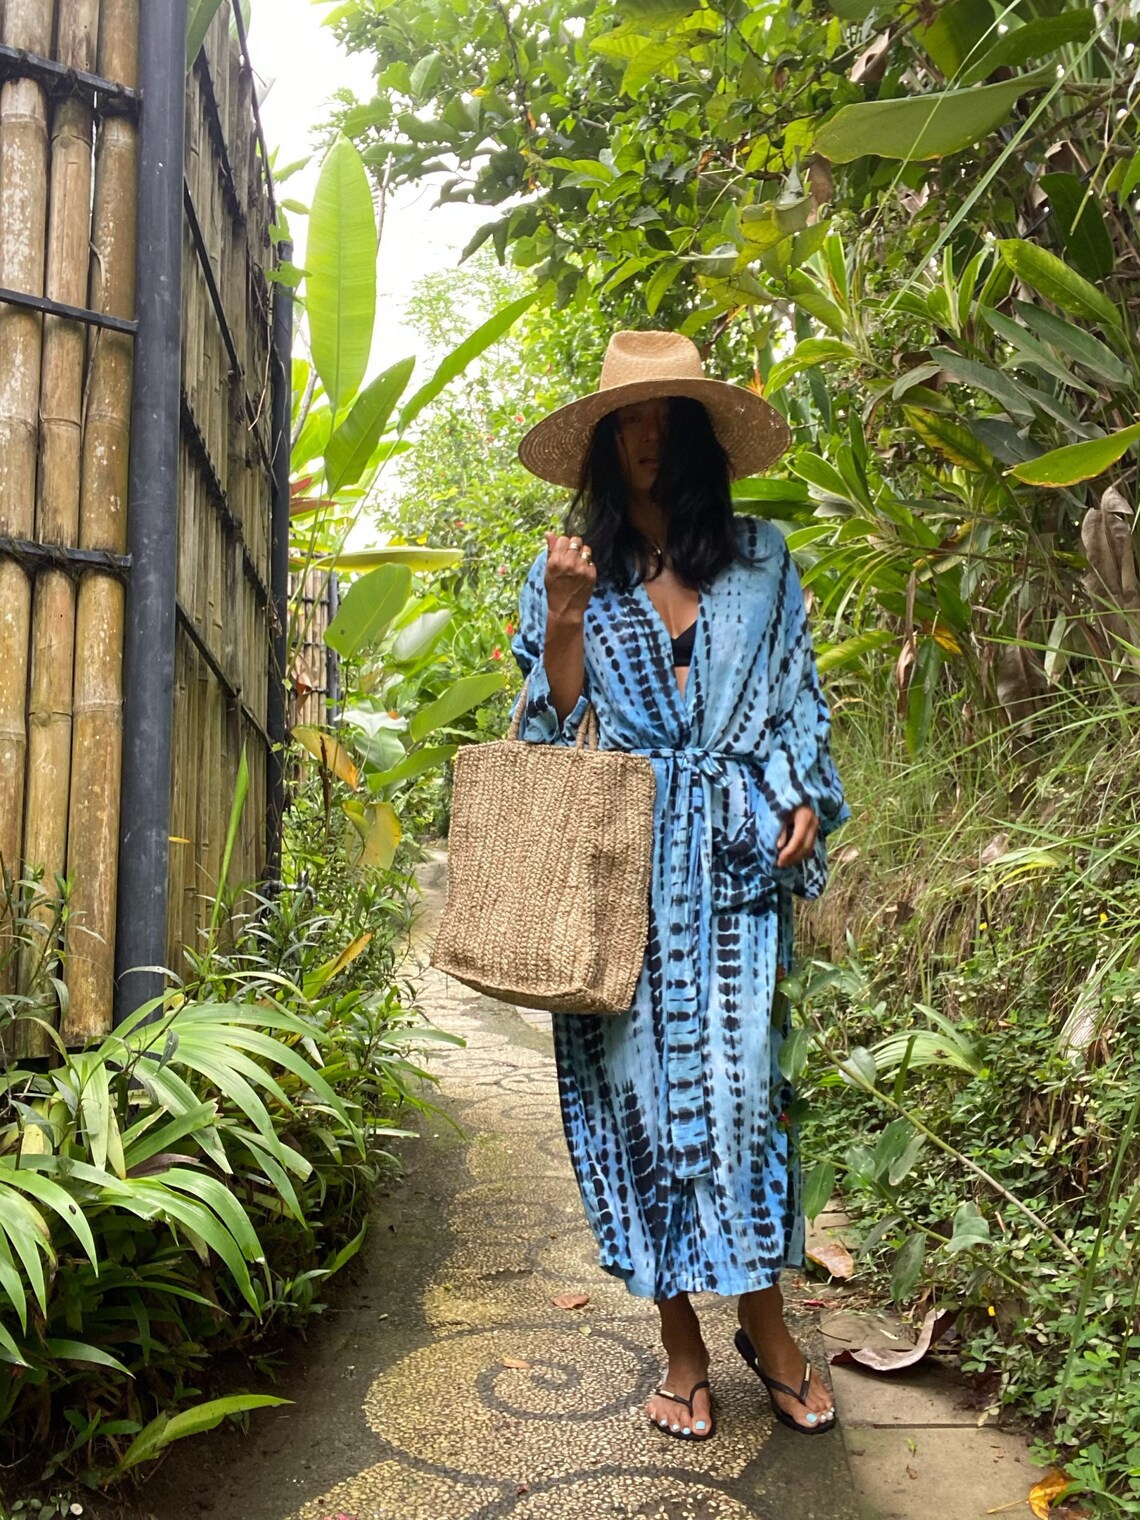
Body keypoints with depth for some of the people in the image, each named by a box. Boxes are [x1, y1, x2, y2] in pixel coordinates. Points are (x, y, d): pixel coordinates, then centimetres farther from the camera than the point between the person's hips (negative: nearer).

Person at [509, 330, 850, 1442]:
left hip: (735, 859, 1)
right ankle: (682, 1346, 16)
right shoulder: (571, 572, 8)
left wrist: (807, 800, -1)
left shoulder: (762, 558, 11)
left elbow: (798, 698, 13)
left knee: (741, 1079, 0)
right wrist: (567, 618, -9)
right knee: (640, 1080, 2)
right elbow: (551, 729, 4)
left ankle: (763, 1320, 19)